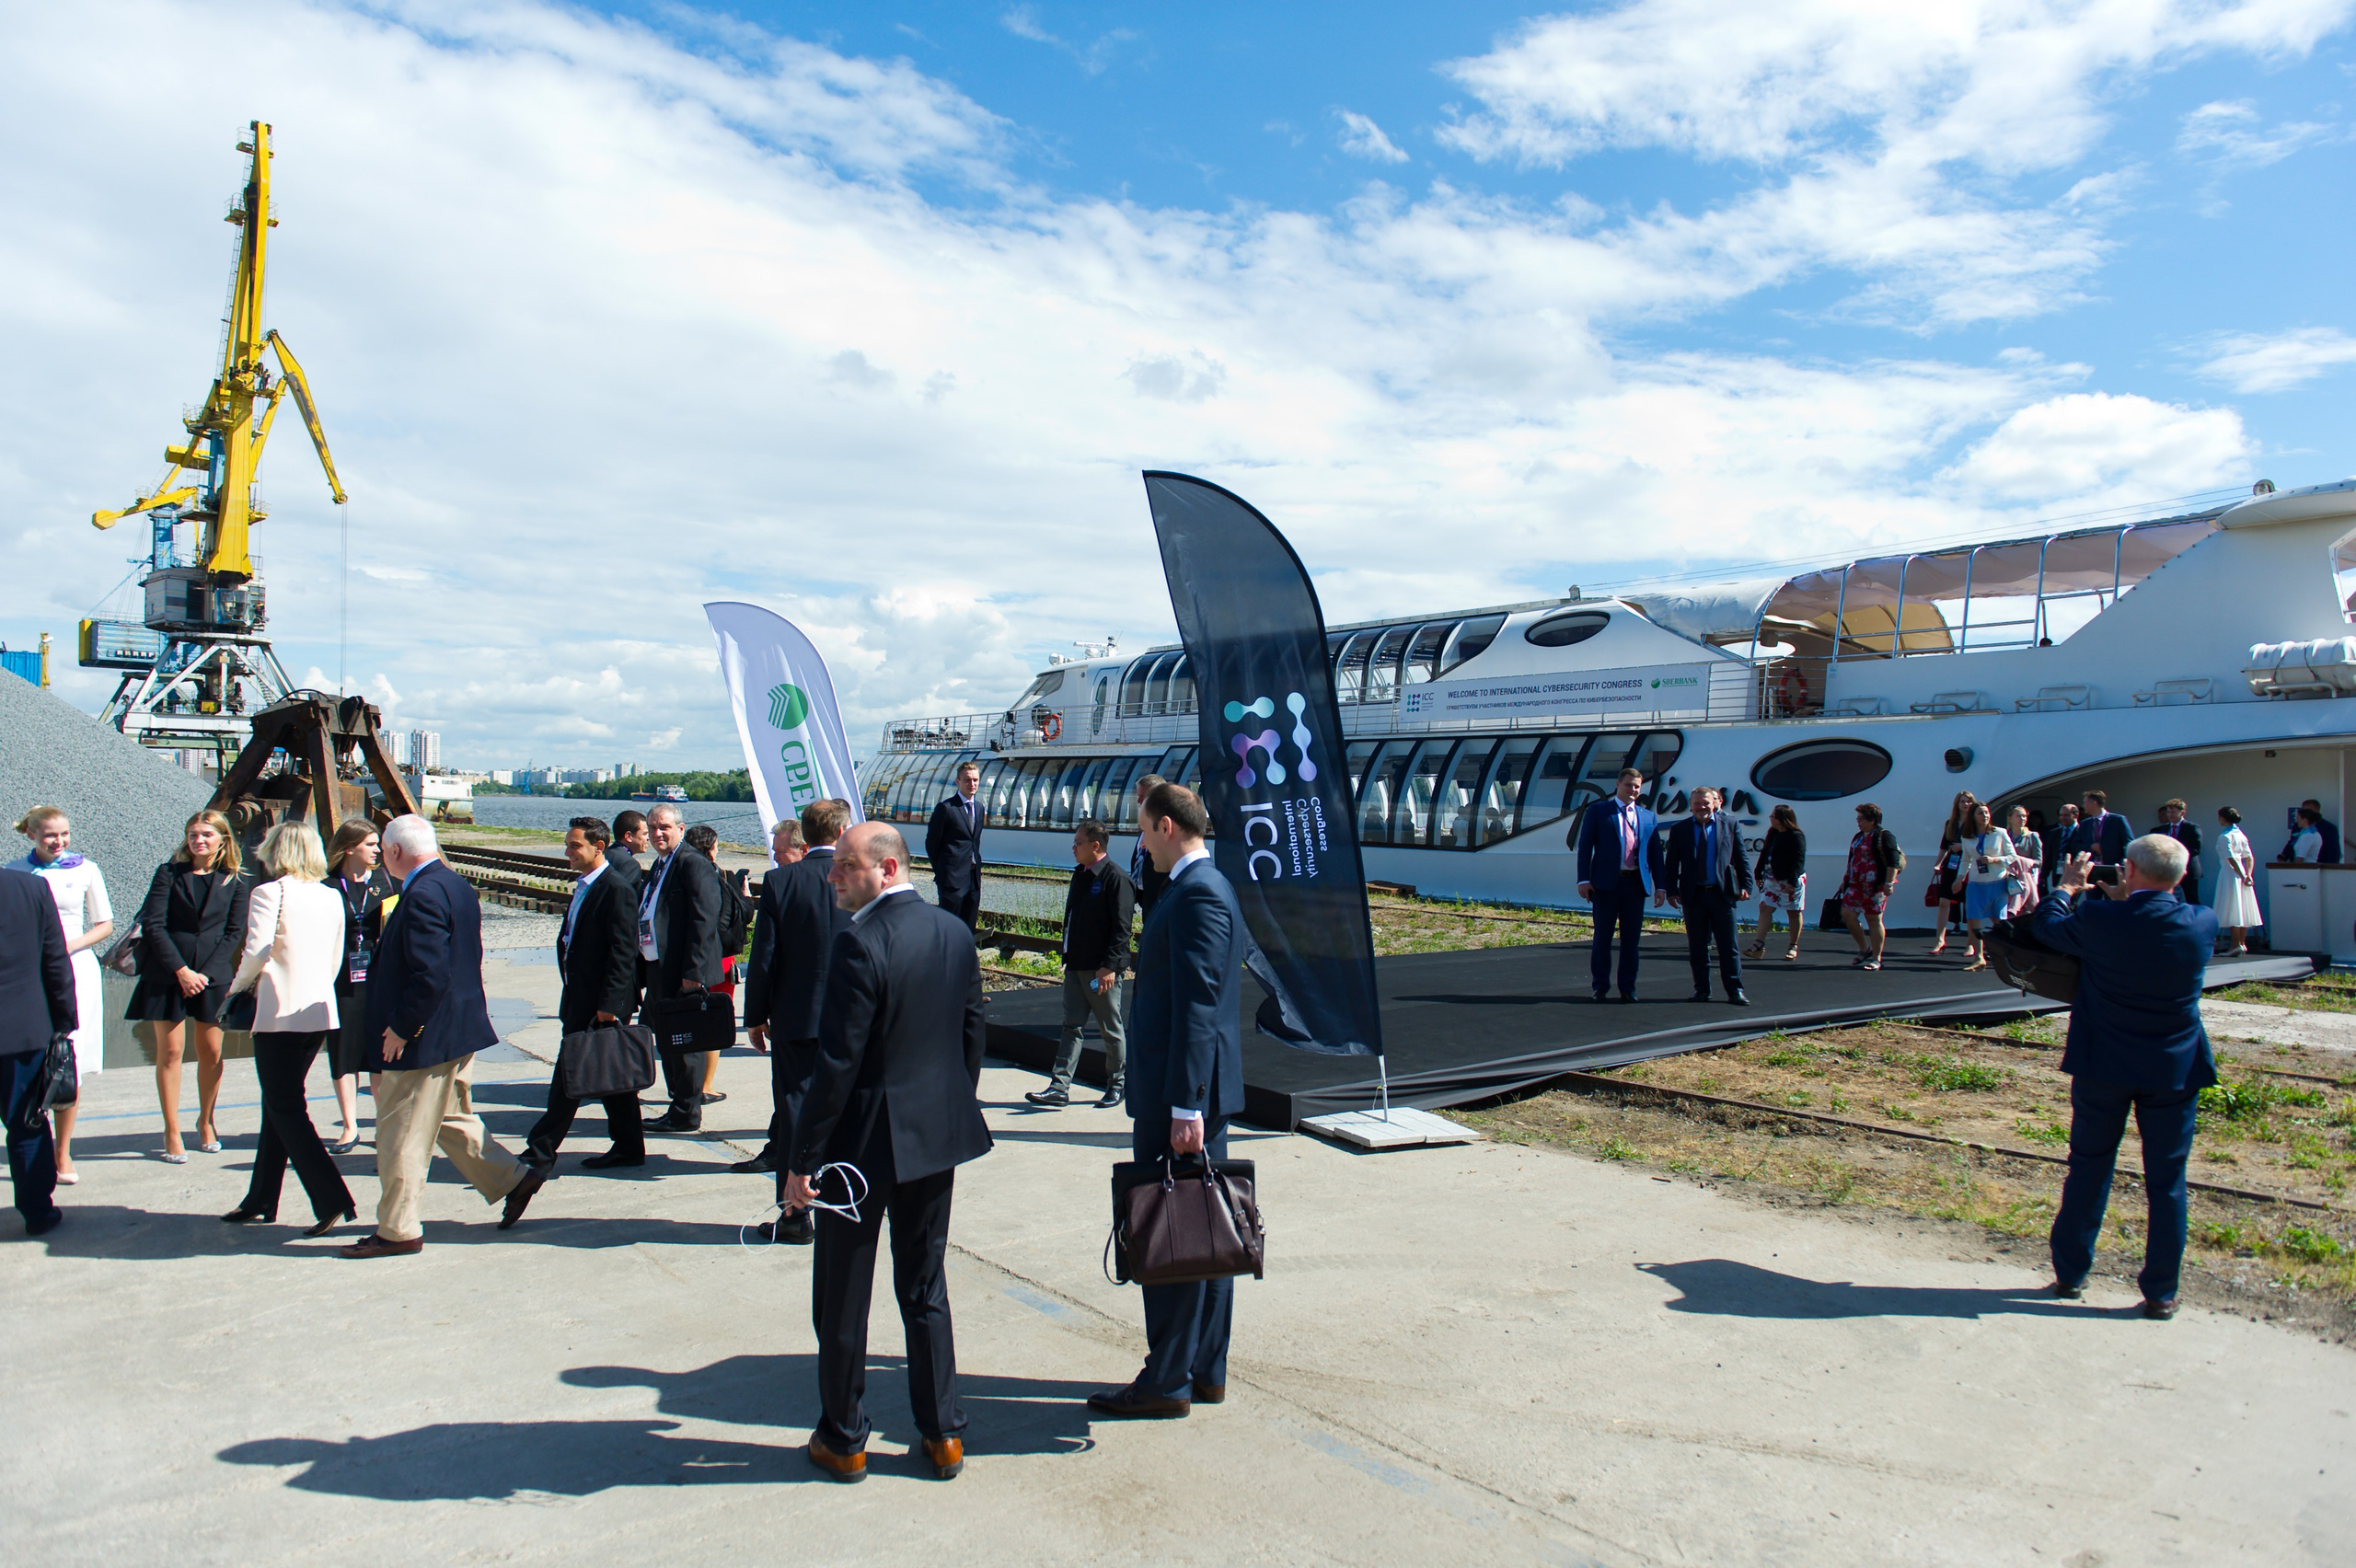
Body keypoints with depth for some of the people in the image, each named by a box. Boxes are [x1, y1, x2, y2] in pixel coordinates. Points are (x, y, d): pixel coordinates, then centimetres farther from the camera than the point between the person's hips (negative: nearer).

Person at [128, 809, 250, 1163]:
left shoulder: (235, 883, 5)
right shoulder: (169, 874, 3)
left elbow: (234, 932, 2)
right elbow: (153, 925, -3)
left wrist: (205, 973, -9)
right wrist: (181, 970, -11)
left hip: (213, 976, 1)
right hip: (167, 976, -1)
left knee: (211, 1052, 4)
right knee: (170, 1051, 0)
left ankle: (206, 1121, 23)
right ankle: (172, 1133, 7)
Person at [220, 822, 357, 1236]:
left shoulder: (270, 893, -10)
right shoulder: (332, 897, 9)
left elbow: (257, 952, -17)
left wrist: (238, 984, 2)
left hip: (281, 1015, -7)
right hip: (321, 1012, 7)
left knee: (286, 1110, -1)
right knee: (281, 1105, 17)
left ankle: (333, 1201, -10)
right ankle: (260, 1202, 26)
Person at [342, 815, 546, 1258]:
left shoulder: (422, 896, -22)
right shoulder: (456, 886, 9)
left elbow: (430, 976, -28)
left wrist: (400, 1030, -18)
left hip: (425, 1039, -10)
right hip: (458, 1032, 10)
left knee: (400, 1137, 3)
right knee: (451, 1119, 22)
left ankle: (397, 1230, 13)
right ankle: (512, 1179, 23)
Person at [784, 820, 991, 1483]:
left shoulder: (861, 944, -21)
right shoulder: (956, 932, 1)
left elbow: (838, 1062, -21)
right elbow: (973, 1032, 9)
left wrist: (803, 1158, -13)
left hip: (865, 1143, -7)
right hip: (939, 1136, 7)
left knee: (841, 1300, 11)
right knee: (926, 1290, 18)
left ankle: (842, 1441, 25)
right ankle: (942, 1434, 24)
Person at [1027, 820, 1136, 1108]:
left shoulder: (1115, 877, -14)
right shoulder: (1080, 874, 12)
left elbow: (1121, 926, -18)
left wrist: (1109, 966, -22)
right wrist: (1068, 955, 18)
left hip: (1102, 969, -8)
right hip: (1076, 965, 8)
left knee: (1110, 1030, 6)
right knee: (1072, 1027, 7)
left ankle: (1116, 1085, 20)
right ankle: (1059, 1088, 7)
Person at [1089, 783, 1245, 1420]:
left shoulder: (1196, 894, -18)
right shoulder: (1207, 886, 15)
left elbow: (1197, 1004, -23)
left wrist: (1184, 1106, -23)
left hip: (1180, 1096, -11)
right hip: (1200, 1089, 11)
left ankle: (1169, 1381, 10)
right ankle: (1206, 1372, 26)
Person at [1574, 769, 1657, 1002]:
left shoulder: (1649, 817, 13)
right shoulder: (1597, 811, 4)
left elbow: (1654, 853, 13)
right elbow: (1585, 847, -1)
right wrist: (1584, 879, -10)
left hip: (1636, 884, 3)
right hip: (1606, 883, -3)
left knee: (1631, 938, 6)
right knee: (1603, 936, 3)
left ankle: (1628, 987, 15)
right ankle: (1600, 986, 13)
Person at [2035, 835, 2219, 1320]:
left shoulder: (2098, 920, -17)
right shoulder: (2202, 924, -11)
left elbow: (2048, 926, 3)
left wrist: (2066, 885, 19)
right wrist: (2128, 901, 17)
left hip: (2103, 1067, -1)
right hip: (2175, 1070, 1)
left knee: (2088, 1170, 12)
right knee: (2166, 1181, 10)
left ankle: (2070, 1274, 22)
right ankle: (2160, 1292, 16)